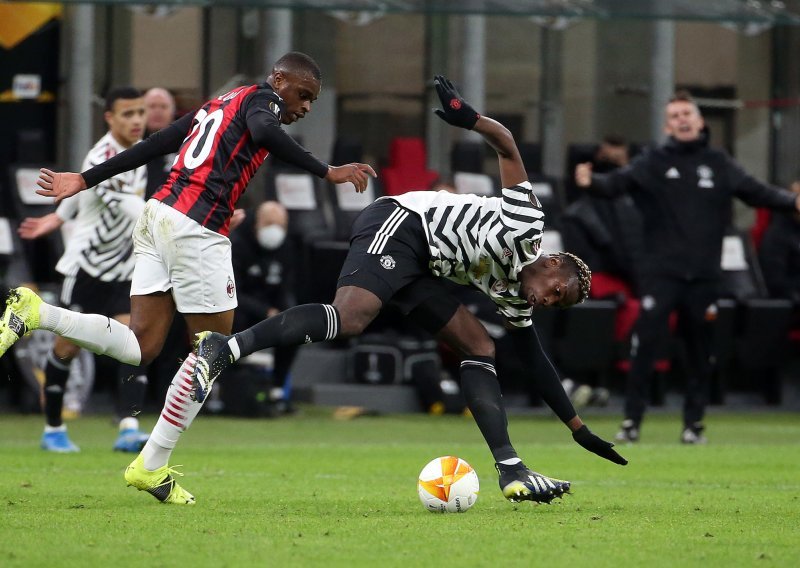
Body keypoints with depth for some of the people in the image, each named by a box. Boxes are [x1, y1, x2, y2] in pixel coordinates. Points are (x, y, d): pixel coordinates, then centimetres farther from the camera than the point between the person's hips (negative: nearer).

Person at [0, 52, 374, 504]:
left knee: (140, 347, 6)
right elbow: (264, 132, -23)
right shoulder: (263, 98, 1)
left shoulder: (219, 104, 26)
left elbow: (154, 145, 25)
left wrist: (85, 179, 27)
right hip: (197, 228, -9)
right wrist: (326, 172, -23)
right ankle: (153, 466, 4)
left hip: (159, 214, 9)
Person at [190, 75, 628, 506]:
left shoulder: (515, 300, 20)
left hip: (417, 267, 10)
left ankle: (510, 469, -3)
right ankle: (223, 349, -37)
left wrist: (579, 429, 29)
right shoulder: (527, 225, -3)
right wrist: (471, 119, -27)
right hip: (399, 225, -10)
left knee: (480, 348, 5)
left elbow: (537, 369, 27)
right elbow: (507, 145, -7)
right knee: (349, 318, -32)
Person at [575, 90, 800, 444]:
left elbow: (756, 192, 8)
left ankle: (693, 424, 17)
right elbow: (619, 182, -10)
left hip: (704, 276, 2)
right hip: (660, 272, -2)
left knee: (701, 353, 7)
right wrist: (592, 182, -30)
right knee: (645, 342, -10)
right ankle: (632, 421, -5)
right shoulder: (653, 163, 3)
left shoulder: (719, 165, 10)